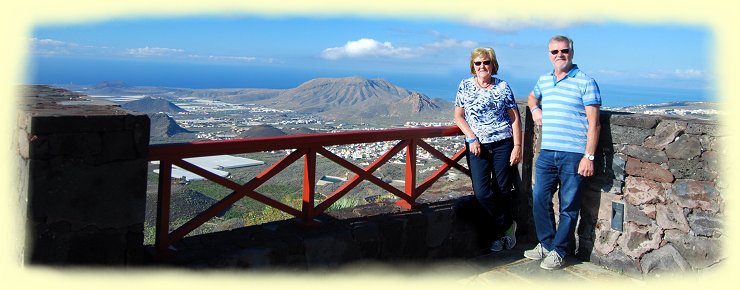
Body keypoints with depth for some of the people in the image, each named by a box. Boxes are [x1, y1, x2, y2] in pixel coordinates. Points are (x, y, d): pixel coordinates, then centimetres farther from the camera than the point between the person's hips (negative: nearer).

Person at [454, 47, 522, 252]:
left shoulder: (503, 87, 5)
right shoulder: (465, 86, 7)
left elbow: (515, 119, 5)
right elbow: (458, 116, 6)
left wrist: (517, 146, -3)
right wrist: (472, 138, -8)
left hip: (502, 143, 0)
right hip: (477, 146, 1)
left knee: (503, 190, 0)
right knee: (481, 191, -13)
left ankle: (499, 233, 20)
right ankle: (508, 225, 8)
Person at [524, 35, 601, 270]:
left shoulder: (585, 82, -5)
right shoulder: (543, 80, 12)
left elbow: (593, 123, -9)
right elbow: (532, 97, 36)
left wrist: (589, 156, -14)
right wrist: (535, 108, 12)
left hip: (574, 155, -5)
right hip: (547, 153, 6)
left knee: (568, 206, 4)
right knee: (540, 199, 9)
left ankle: (558, 251, 16)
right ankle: (546, 244, 24)